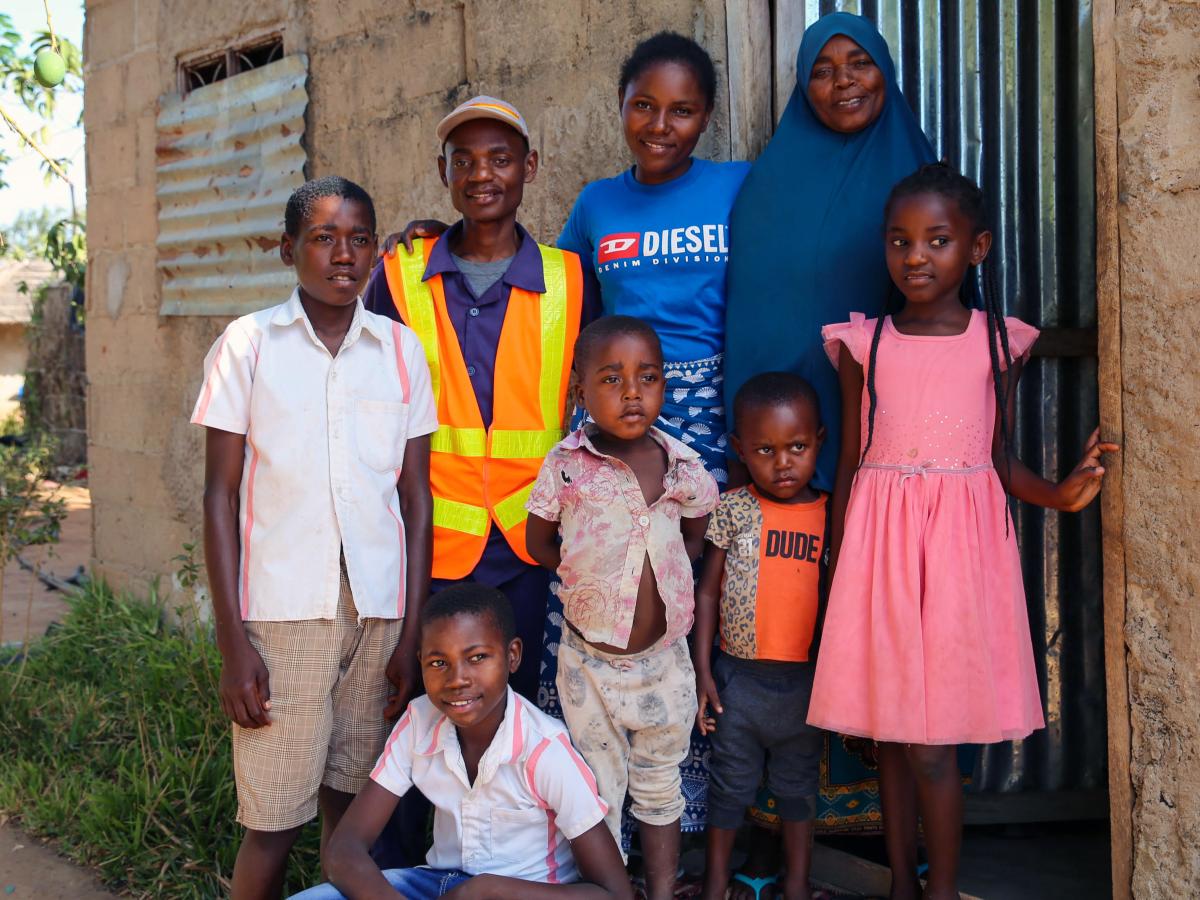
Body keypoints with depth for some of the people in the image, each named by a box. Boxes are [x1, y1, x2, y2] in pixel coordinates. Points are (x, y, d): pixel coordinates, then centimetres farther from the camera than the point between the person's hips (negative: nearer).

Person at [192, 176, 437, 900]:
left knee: (352, 811, 7)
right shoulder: (248, 344, 2)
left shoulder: (401, 349, 8)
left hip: (379, 611, 2)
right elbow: (221, 496, 1)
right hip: (282, 614, -2)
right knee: (274, 825, -2)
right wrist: (233, 642, -5)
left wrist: (413, 631, 3)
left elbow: (416, 497, 9)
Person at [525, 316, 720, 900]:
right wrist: (589, 572, -3)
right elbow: (538, 542, 2)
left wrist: (653, 568, 1)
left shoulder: (685, 466, -6)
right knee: (600, 790, 13)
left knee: (659, 785, 18)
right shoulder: (566, 465, -11)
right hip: (590, 655, -2)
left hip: (665, 654, 2)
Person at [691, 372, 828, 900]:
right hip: (738, 676, -1)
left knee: (798, 786, 16)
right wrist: (702, 670, -3)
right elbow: (708, 591, 0)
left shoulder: (831, 515, -3)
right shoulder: (732, 510, -5)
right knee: (730, 784, 14)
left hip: (804, 679, 1)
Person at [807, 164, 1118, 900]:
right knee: (891, 734, 7)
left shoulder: (1001, 341, 4)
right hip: (880, 538, 2)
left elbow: (1001, 458, 8)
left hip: (961, 537, -1)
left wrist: (1058, 494, -11)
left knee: (932, 742, -3)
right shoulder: (863, 343, 6)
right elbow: (849, 462, 9)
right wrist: (839, 567, 7)